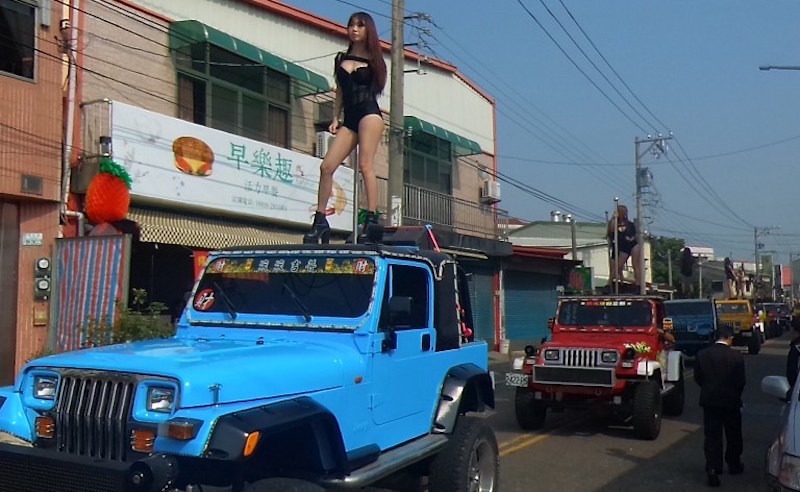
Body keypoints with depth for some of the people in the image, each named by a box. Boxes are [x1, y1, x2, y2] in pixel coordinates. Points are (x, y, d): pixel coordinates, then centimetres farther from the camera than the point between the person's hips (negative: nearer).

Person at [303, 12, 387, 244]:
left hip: (369, 114, -4)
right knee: (326, 166, -7)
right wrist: (335, 118, 14)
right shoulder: (341, 59, 20)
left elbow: (378, 86, 5)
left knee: (365, 164, -18)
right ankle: (320, 221, -4)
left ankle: (371, 218, -20)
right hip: (349, 119, 5)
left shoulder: (373, 59, 10)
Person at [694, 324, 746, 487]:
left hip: (709, 401, 2)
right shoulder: (736, 357, -14)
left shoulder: (702, 354, -6)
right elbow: (740, 382, -9)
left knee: (712, 437, 6)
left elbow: (698, 377, 0)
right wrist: (735, 395, 11)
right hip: (730, 401, -1)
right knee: (733, 436, 18)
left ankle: (712, 469, -2)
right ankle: (734, 465, 33)